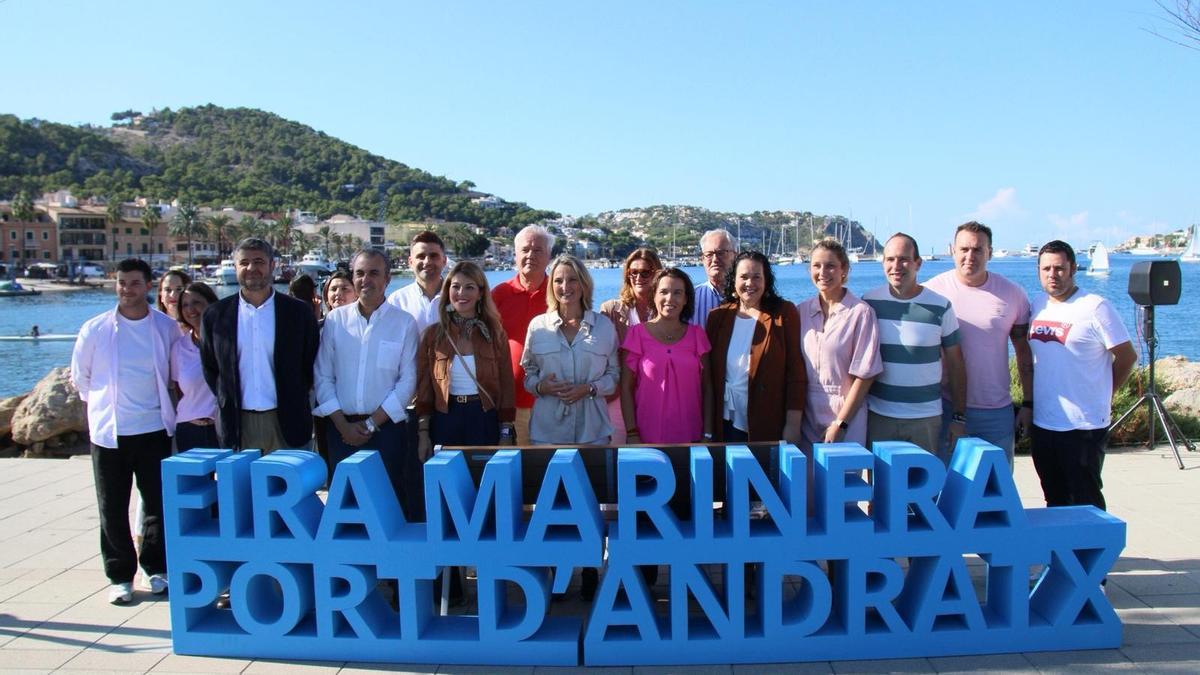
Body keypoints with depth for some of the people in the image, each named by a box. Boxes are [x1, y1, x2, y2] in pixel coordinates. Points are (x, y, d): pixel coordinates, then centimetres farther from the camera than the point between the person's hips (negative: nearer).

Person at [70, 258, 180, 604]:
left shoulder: (168, 327, -2)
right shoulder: (95, 329, -3)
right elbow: (80, 377, 10)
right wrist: (102, 402, 14)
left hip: (155, 429, 1)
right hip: (108, 431, 0)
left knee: (159, 503, 6)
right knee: (113, 508, 5)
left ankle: (156, 568, 23)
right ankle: (120, 575, 19)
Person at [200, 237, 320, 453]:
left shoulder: (299, 312, 1)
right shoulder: (216, 315, 5)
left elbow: (311, 365, 6)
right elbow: (209, 368, 13)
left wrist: (295, 403, 3)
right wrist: (227, 402, 7)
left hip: (287, 423, -1)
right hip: (237, 425, 1)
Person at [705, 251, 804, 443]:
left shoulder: (784, 313, -4)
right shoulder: (718, 316, 4)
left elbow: (796, 370, -6)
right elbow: (709, 373, 7)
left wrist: (793, 424, -10)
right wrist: (708, 426, 4)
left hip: (770, 427, -2)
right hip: (728, 425, 2)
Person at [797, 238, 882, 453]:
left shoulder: (860, 312, -7)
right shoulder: (801, 311, 6)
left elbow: (864, 375, -9)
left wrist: (839, 424, -11)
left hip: (845, 413, -4)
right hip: (807, 416, 4)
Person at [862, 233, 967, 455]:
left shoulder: (940, 307, -2)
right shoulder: (869, 303, 0)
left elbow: (955, 365, 4)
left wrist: (959, 417, 3)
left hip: (926, 418, -1)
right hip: (878, 417, 1)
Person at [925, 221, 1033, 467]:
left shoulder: (1012, 294, 1)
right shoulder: (932, 290, -4)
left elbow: (1024, 352, 8)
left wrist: (1028, 404, 5)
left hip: (996, 412, 1)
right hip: (945, 408, -1)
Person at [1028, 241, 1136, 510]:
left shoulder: (1095, 308, -12)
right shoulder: (1037, 305, 7)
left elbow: (1127, 357, -7)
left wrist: (1101, 395, 2)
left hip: (1083, 426, -6)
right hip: (1042, 424, 6)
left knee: (1085, 504, 4)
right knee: (1054, 500, 17)